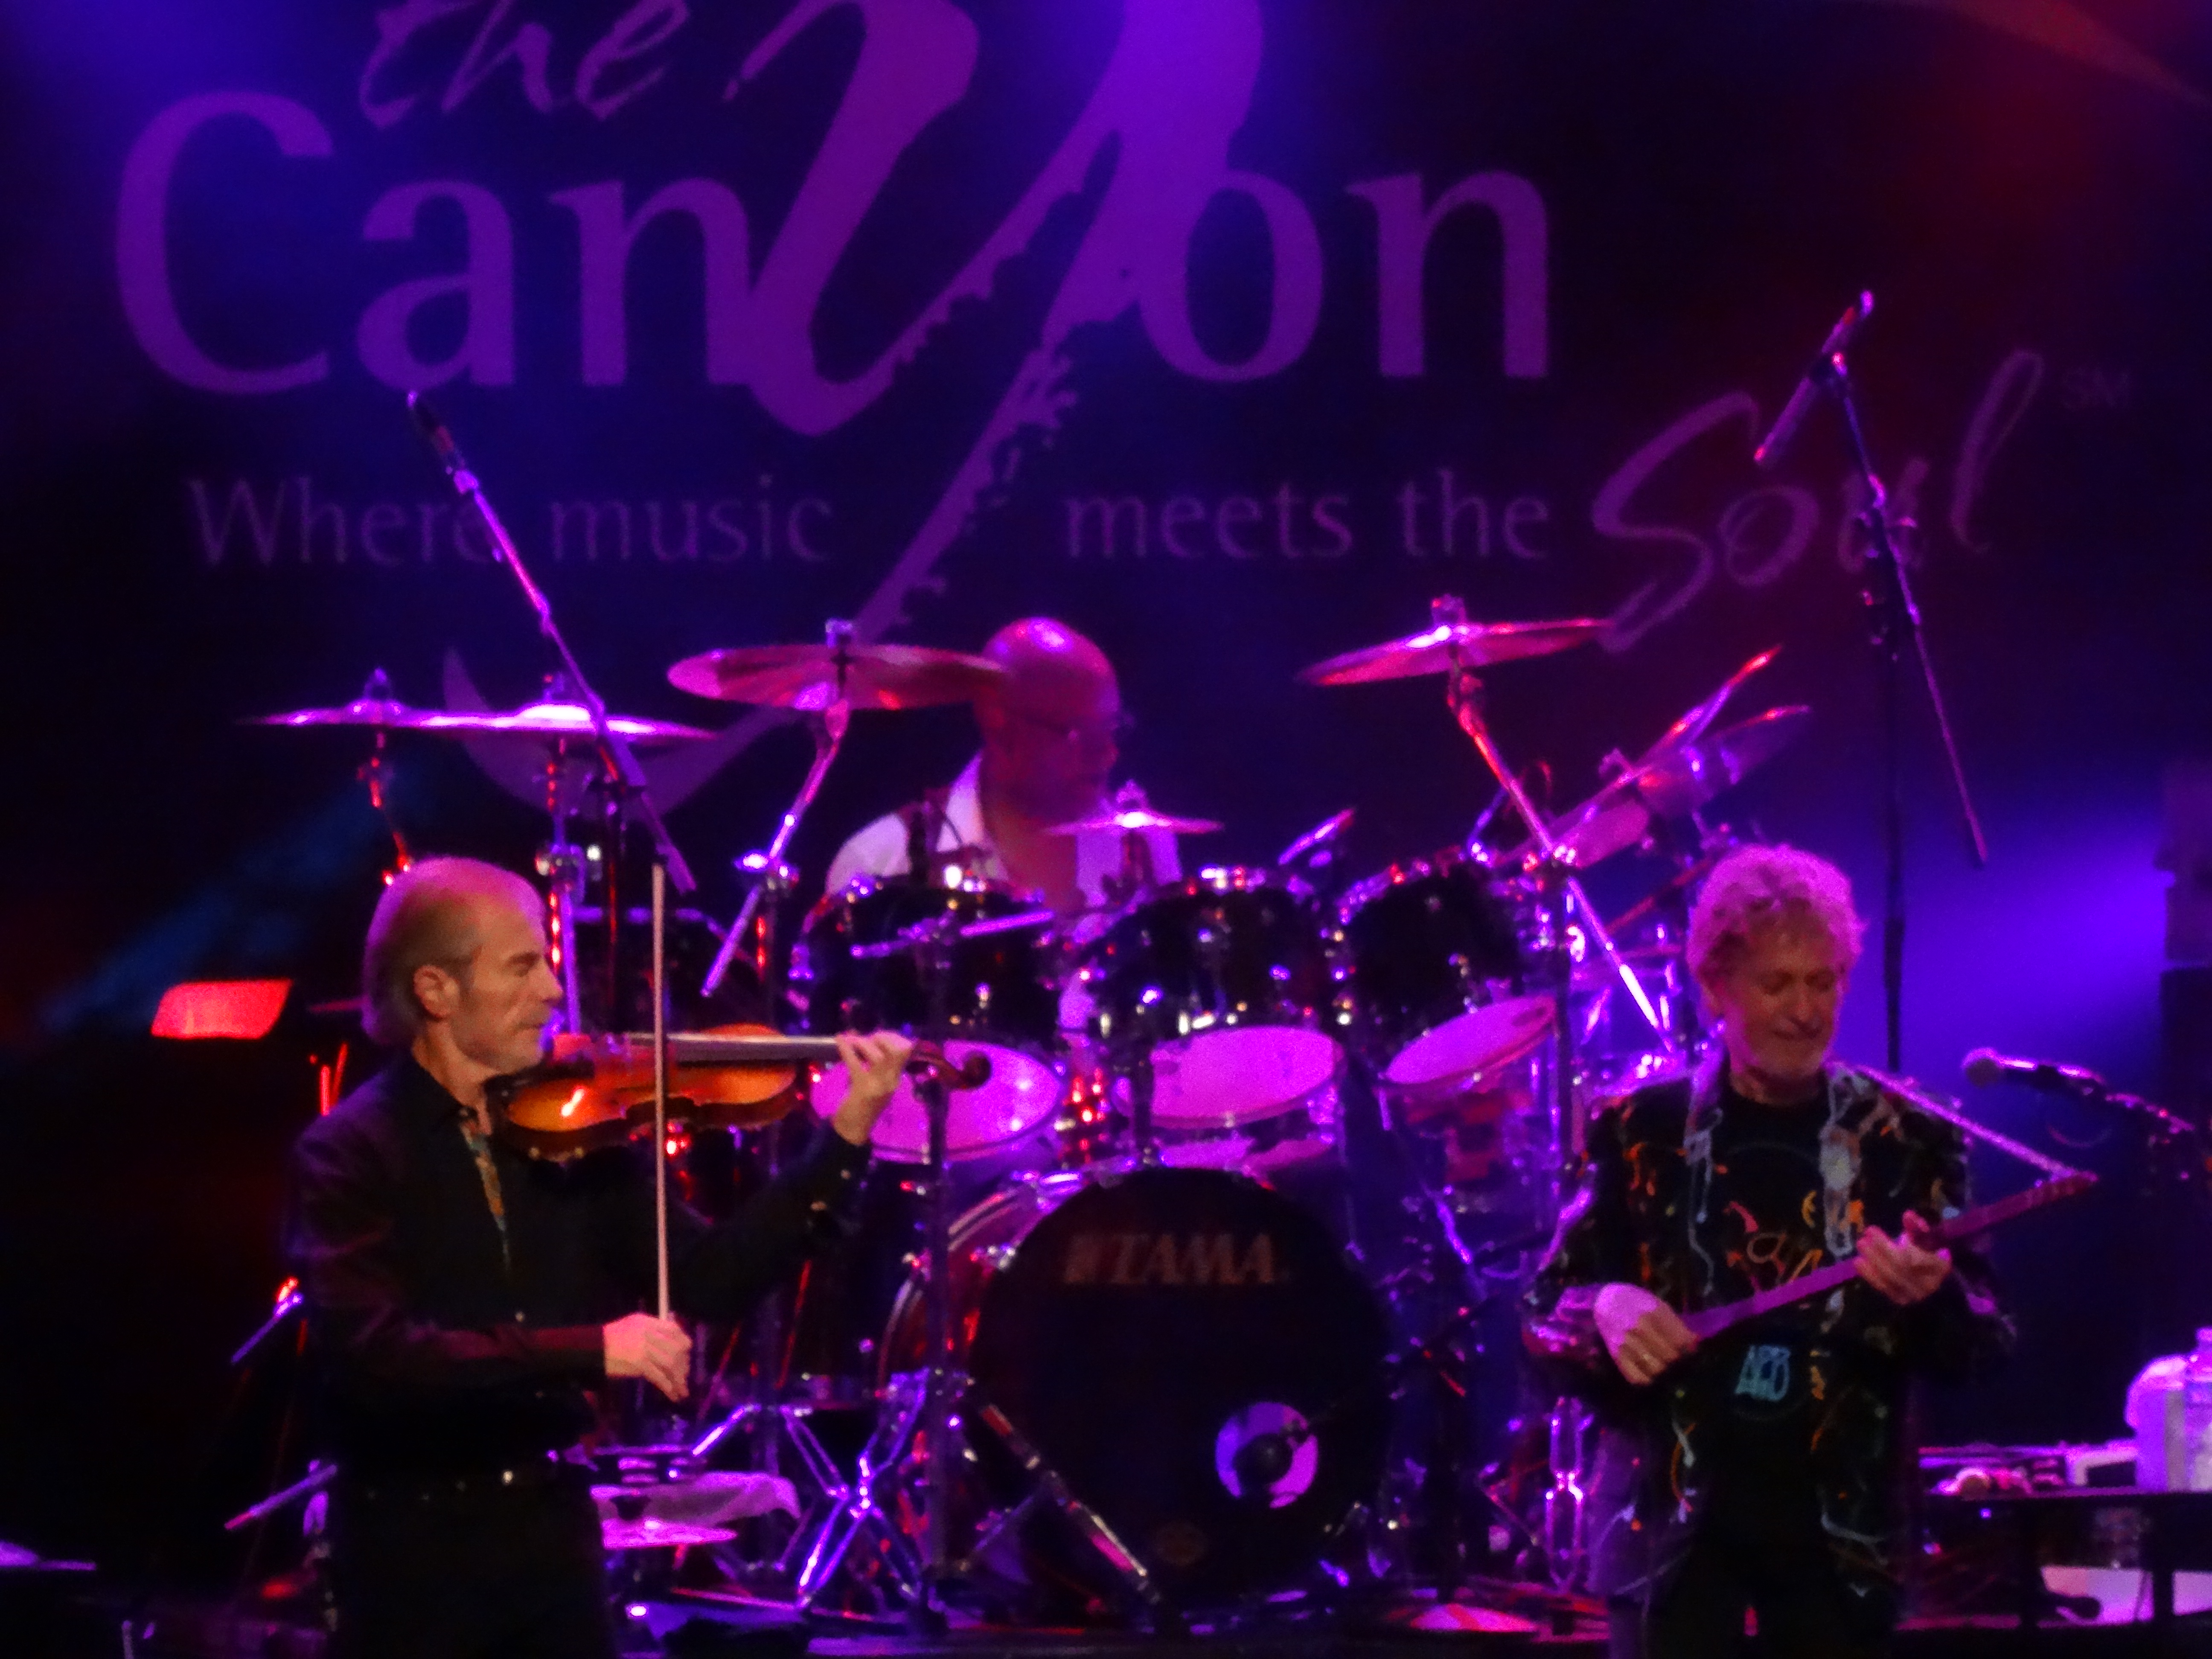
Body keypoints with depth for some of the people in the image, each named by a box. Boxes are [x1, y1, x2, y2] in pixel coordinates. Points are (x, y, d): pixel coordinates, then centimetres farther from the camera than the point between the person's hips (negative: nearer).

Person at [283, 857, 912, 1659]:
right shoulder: (349, 1155, -12)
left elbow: (708, 1277, 3)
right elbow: (371, 1354, -25)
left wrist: (845, 1141, -6)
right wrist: (588, 1349, -30)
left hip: (555, 1531, 5)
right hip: (415, 1549, -5)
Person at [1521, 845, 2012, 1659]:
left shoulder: (1905, 1142, 1)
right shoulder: (1641, 1133, 1)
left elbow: (1985, 1343, 0)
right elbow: (1541, 1314, 4)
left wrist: (1930, 1298, -23)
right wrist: (1604, 1309, -18)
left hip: (1841, 1526, 1)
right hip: (1673, 1522, -1)